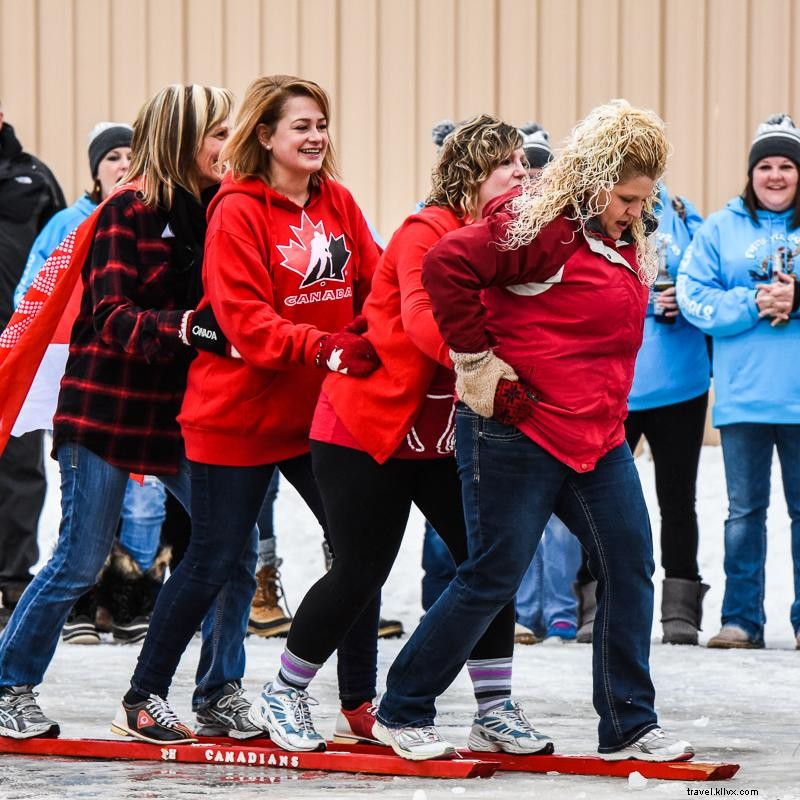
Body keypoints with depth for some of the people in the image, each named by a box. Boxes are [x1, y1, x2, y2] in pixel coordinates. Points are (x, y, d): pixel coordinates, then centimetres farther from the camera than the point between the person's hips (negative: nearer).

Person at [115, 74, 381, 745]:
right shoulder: (238, 211, -11)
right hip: (238, 412, -6)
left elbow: (373, 287, 7)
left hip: (320, 411, 6)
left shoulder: (339, 204, 7)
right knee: (215, 559, 0)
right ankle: (142, 701, 14)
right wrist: (325, 349, -31)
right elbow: (246, 318, -19)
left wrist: (377, 347, -15)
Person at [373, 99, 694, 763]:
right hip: (517, 434, -8)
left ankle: (630, 727, 10)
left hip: (597, 438, 8)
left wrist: (608, 415, 18)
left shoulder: (624, 244, 14)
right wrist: (477, 361, -20)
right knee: (492, 578, -2)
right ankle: (401, 713, 12)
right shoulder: (540, 227, -15)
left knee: (630, 567, 2)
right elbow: (446, 266, -24)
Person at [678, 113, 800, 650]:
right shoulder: (721, 229, 5)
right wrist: (753, 304, -17)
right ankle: (742, 619, 12)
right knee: (745, 510, 7)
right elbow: (693, 297, -4)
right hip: (742, 397, 1)